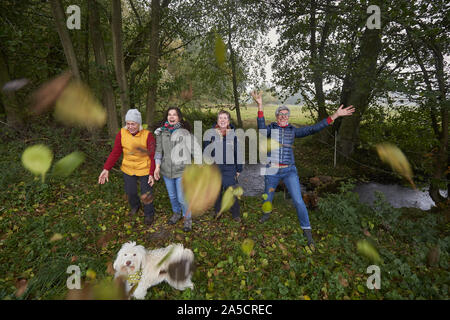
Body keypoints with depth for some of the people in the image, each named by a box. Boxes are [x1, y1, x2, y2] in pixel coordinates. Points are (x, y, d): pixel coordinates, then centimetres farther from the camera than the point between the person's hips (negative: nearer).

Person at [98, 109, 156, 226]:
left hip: (144, 170, -3)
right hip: (128, 170, 3)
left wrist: (152, 174, -17)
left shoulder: (147, 135, -18)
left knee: (146, 194, 8)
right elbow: (115, 152, -5)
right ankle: (135, 206, 51)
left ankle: (149, 214, 35)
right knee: (130, 192, 18)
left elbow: (153, 156, -14)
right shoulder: (122, 133, -10)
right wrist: (106, 169, -11)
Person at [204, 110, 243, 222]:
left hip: (229, 169, -1)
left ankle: (236, 214, 18)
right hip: (214, 168, 1)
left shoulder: (233, 134, -1)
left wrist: (238, 169, 5)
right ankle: (217, 211, 34)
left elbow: (237, 152, 4)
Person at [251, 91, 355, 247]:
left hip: (289, 170, 1)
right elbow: (261, 127, -23)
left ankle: (307, 230, 13)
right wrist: (260, 105, -35)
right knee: (268, 197, 19)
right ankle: (266, 214, 51)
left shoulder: (293, 130, 6)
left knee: (298, 200, -5)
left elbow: (313, 129, -3)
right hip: (272, 171, 0)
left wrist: (335, 115, -10)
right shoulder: (271, 128, 0)